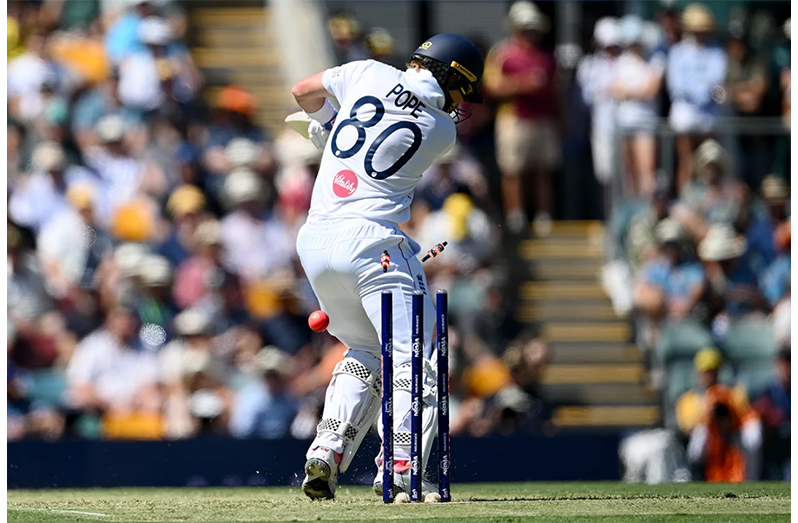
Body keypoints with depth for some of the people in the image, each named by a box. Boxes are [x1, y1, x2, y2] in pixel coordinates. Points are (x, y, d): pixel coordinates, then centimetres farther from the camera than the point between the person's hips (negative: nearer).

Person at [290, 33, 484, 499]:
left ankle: (327, 451, 5)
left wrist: (326, 120, 41)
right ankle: (399, 465, -21)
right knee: (412, 356, -4)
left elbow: (304, 91, 22)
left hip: (315, 239, 6)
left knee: (366, 352, 20)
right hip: (371, 239, -6)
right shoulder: (444, 130, 2)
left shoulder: (370, 74, 8)